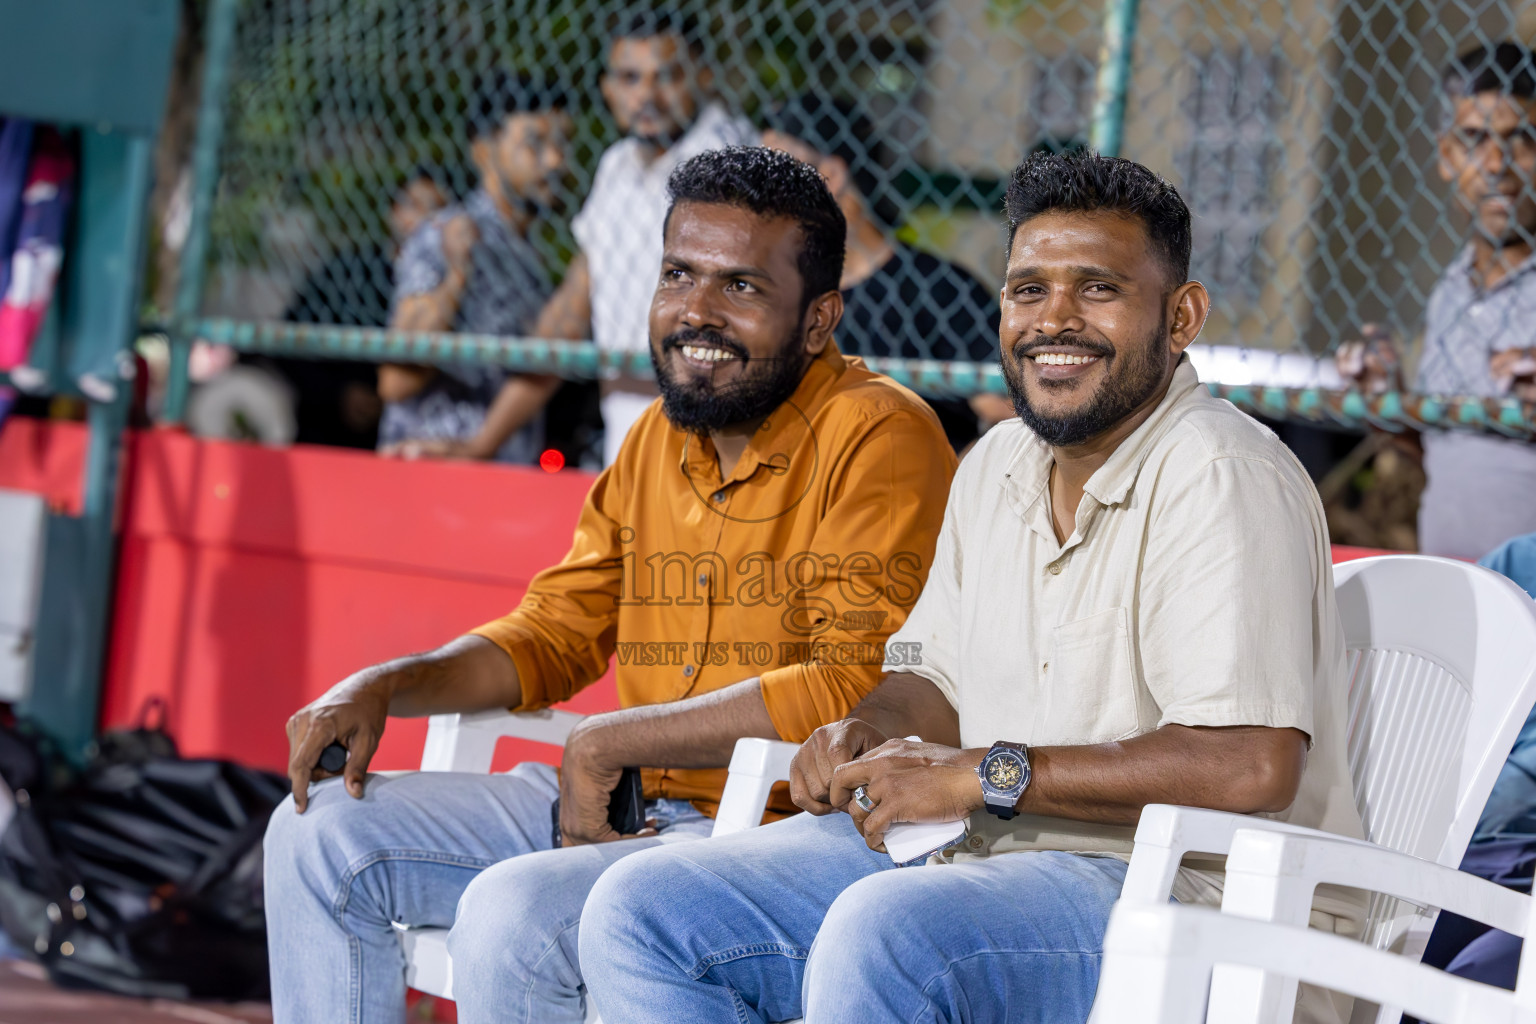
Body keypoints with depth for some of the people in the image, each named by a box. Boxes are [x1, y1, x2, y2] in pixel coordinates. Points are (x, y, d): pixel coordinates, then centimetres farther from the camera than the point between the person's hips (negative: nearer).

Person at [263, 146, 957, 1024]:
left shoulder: (878, 438, -13)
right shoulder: (657, 439, 13)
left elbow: (856, 690, -22)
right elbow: (554, 632, 21)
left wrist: (606, 743, -16)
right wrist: (383, 686, 3)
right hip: (630, 809, 9)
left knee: (511, 912, -31)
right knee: (322, 834, 4)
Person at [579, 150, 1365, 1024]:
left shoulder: (1222, 480, -15)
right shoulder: (999, 466, 13)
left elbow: (1251, 766, -26)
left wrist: (985, 775, -19)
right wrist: (870, 727, 1)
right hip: (985, 855, 9)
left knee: (883, 930, -37)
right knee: (640, 912, -3)